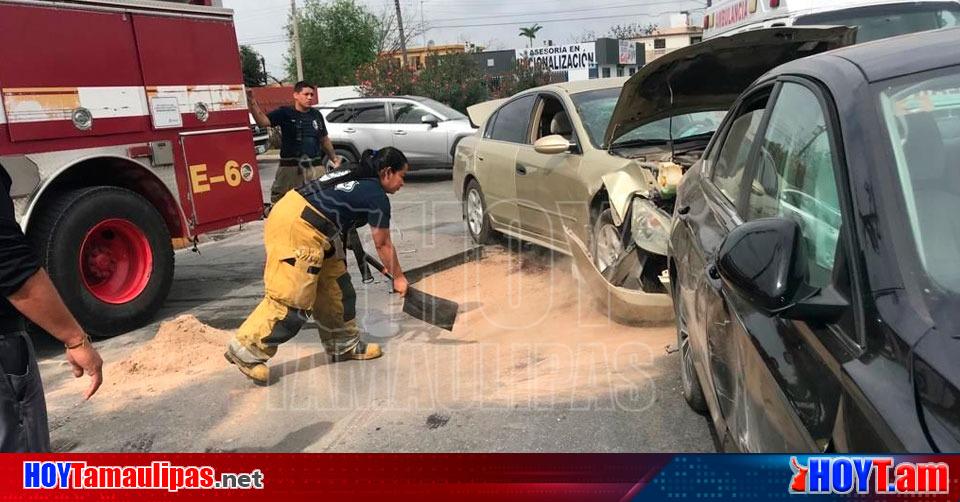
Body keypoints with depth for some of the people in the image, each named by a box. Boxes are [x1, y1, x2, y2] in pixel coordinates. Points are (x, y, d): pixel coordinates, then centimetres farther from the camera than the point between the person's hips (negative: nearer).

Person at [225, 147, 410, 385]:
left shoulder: (352, 176, 19)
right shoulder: (377, 197, -6)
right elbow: (383, 244, 2)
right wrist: (398, 277, 16)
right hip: (296, 230, -10)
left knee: (335, 285, 16)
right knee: (290, 300, -6)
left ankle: (343, 345, 27)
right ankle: (247, 351, 4)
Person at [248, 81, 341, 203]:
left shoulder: (316, 114, 14)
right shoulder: (285, 113, 0)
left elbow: (324, 139, 23)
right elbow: (263, 121, -16)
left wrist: (334, 158, 16)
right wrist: (252, 102, -29)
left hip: (315, 167, 4)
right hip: (290, 167, -4)